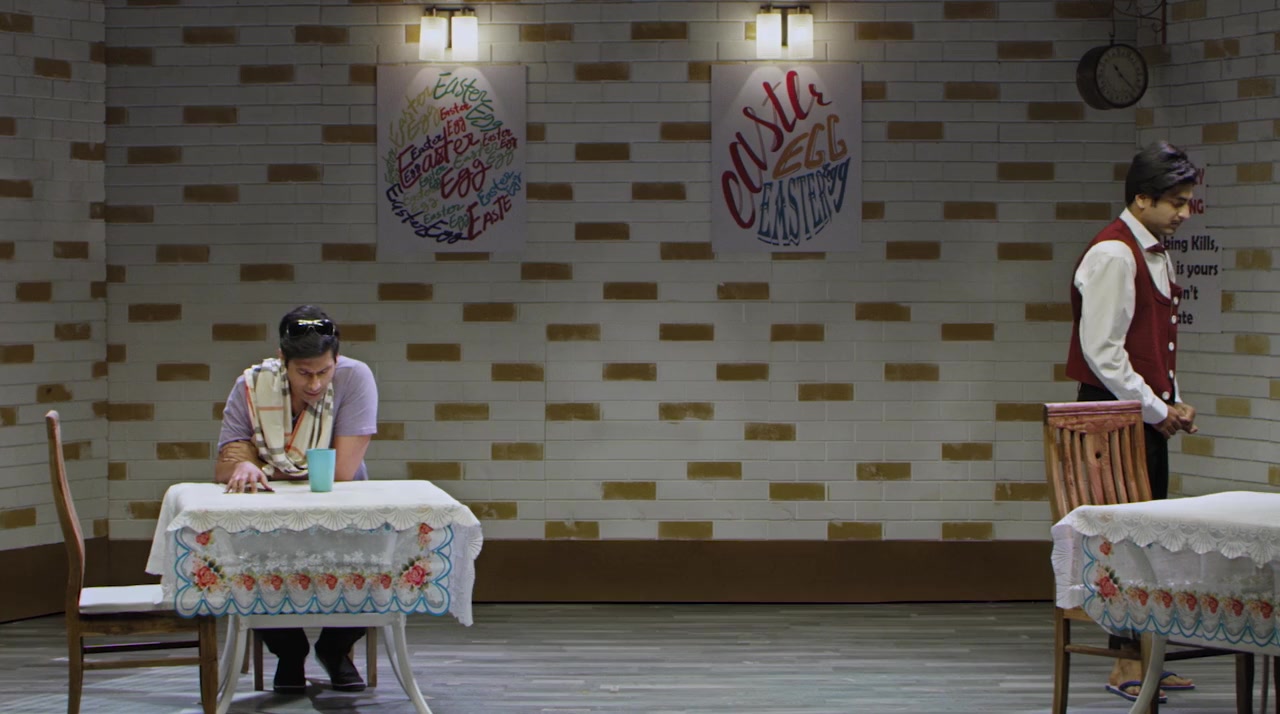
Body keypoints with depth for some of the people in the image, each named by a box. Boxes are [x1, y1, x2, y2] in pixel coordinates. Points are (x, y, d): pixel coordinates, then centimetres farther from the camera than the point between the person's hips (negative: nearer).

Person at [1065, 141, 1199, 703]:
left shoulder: (1154, 253, 15)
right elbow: (1102, 350, -20)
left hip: (1147, 413, 10)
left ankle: (1141, 656, 15)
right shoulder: (1113, 255, -16)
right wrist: (1156, 409, -15)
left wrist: (1174, 403, 10)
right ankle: (1127, 664, -4)